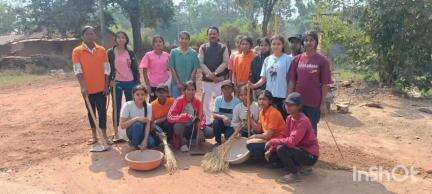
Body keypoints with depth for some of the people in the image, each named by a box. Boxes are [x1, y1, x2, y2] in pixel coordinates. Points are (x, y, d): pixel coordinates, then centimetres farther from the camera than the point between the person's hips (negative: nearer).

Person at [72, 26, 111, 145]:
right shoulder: (77, 51, -3)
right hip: (87, 89, -1)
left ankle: (104, 136, 13)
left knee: (102, 111, 4)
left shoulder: (101, 50, 3)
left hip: (101, 88, 1)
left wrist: (106, 86, -1)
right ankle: (94, 136, 22)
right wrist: (83, 86, -18)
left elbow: (106, 69, 4)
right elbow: (77, 70, -9)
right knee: (91, 112, 11)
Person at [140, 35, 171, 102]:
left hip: (165, 84, 2)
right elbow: (144, 71, -2)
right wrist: (148, 85, -7)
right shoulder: (148, 55, -3)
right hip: (153, 85, -2)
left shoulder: (167, 55, 3)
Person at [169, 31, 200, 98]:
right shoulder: (174, 52, 3)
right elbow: (172, 68, 1)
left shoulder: (193, 53, 3)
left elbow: (195, 69, 0)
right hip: (176, 84, 0)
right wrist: (178, 82, -6)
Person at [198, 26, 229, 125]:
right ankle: (207, 122, 16)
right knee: (206, 101, 5)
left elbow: (225, 63, -3)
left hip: (220, 79, -1)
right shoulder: (203, 48, 8)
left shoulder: (223, 48, 5)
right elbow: (201, 63, 1)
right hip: (206, 79, 2)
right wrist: (210, 74, -12)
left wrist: (215, 73, -13)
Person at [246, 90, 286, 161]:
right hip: (268, 137, 9)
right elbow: (259, 128, 10)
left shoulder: (273, 113, -20)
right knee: (248, 141, 3)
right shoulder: (262, 111, 6)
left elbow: (269, 134, -20)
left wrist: (255, 136, -7)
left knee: (250, 144, -20)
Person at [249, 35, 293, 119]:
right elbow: (263, 78, 10)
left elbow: (290, 79, -4)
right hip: (269, 96, 4)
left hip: (283, 96, -4)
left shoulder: (288, 59, -2)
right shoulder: (267, 59, 11)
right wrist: (254, 85, -8)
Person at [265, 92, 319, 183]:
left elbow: (292, 141, -33)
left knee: (281, 149, -30)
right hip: (299, 150, 8)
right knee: (271, 156, 0)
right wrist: (272, 147, -8)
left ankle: (295, 174, -9)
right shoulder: (289, 118, 2)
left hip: (310, 156, -8)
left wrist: (273, 141, -24)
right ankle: (297, 166, 13)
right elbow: (286, 137, 5)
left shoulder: (303, 121, -25)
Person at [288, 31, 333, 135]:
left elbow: (325, 84, -4)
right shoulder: (298, 59, 4)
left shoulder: (322, 60, -4)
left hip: (314, 102, -3)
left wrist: (323, 103, -5)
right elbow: (292, 81, 6)